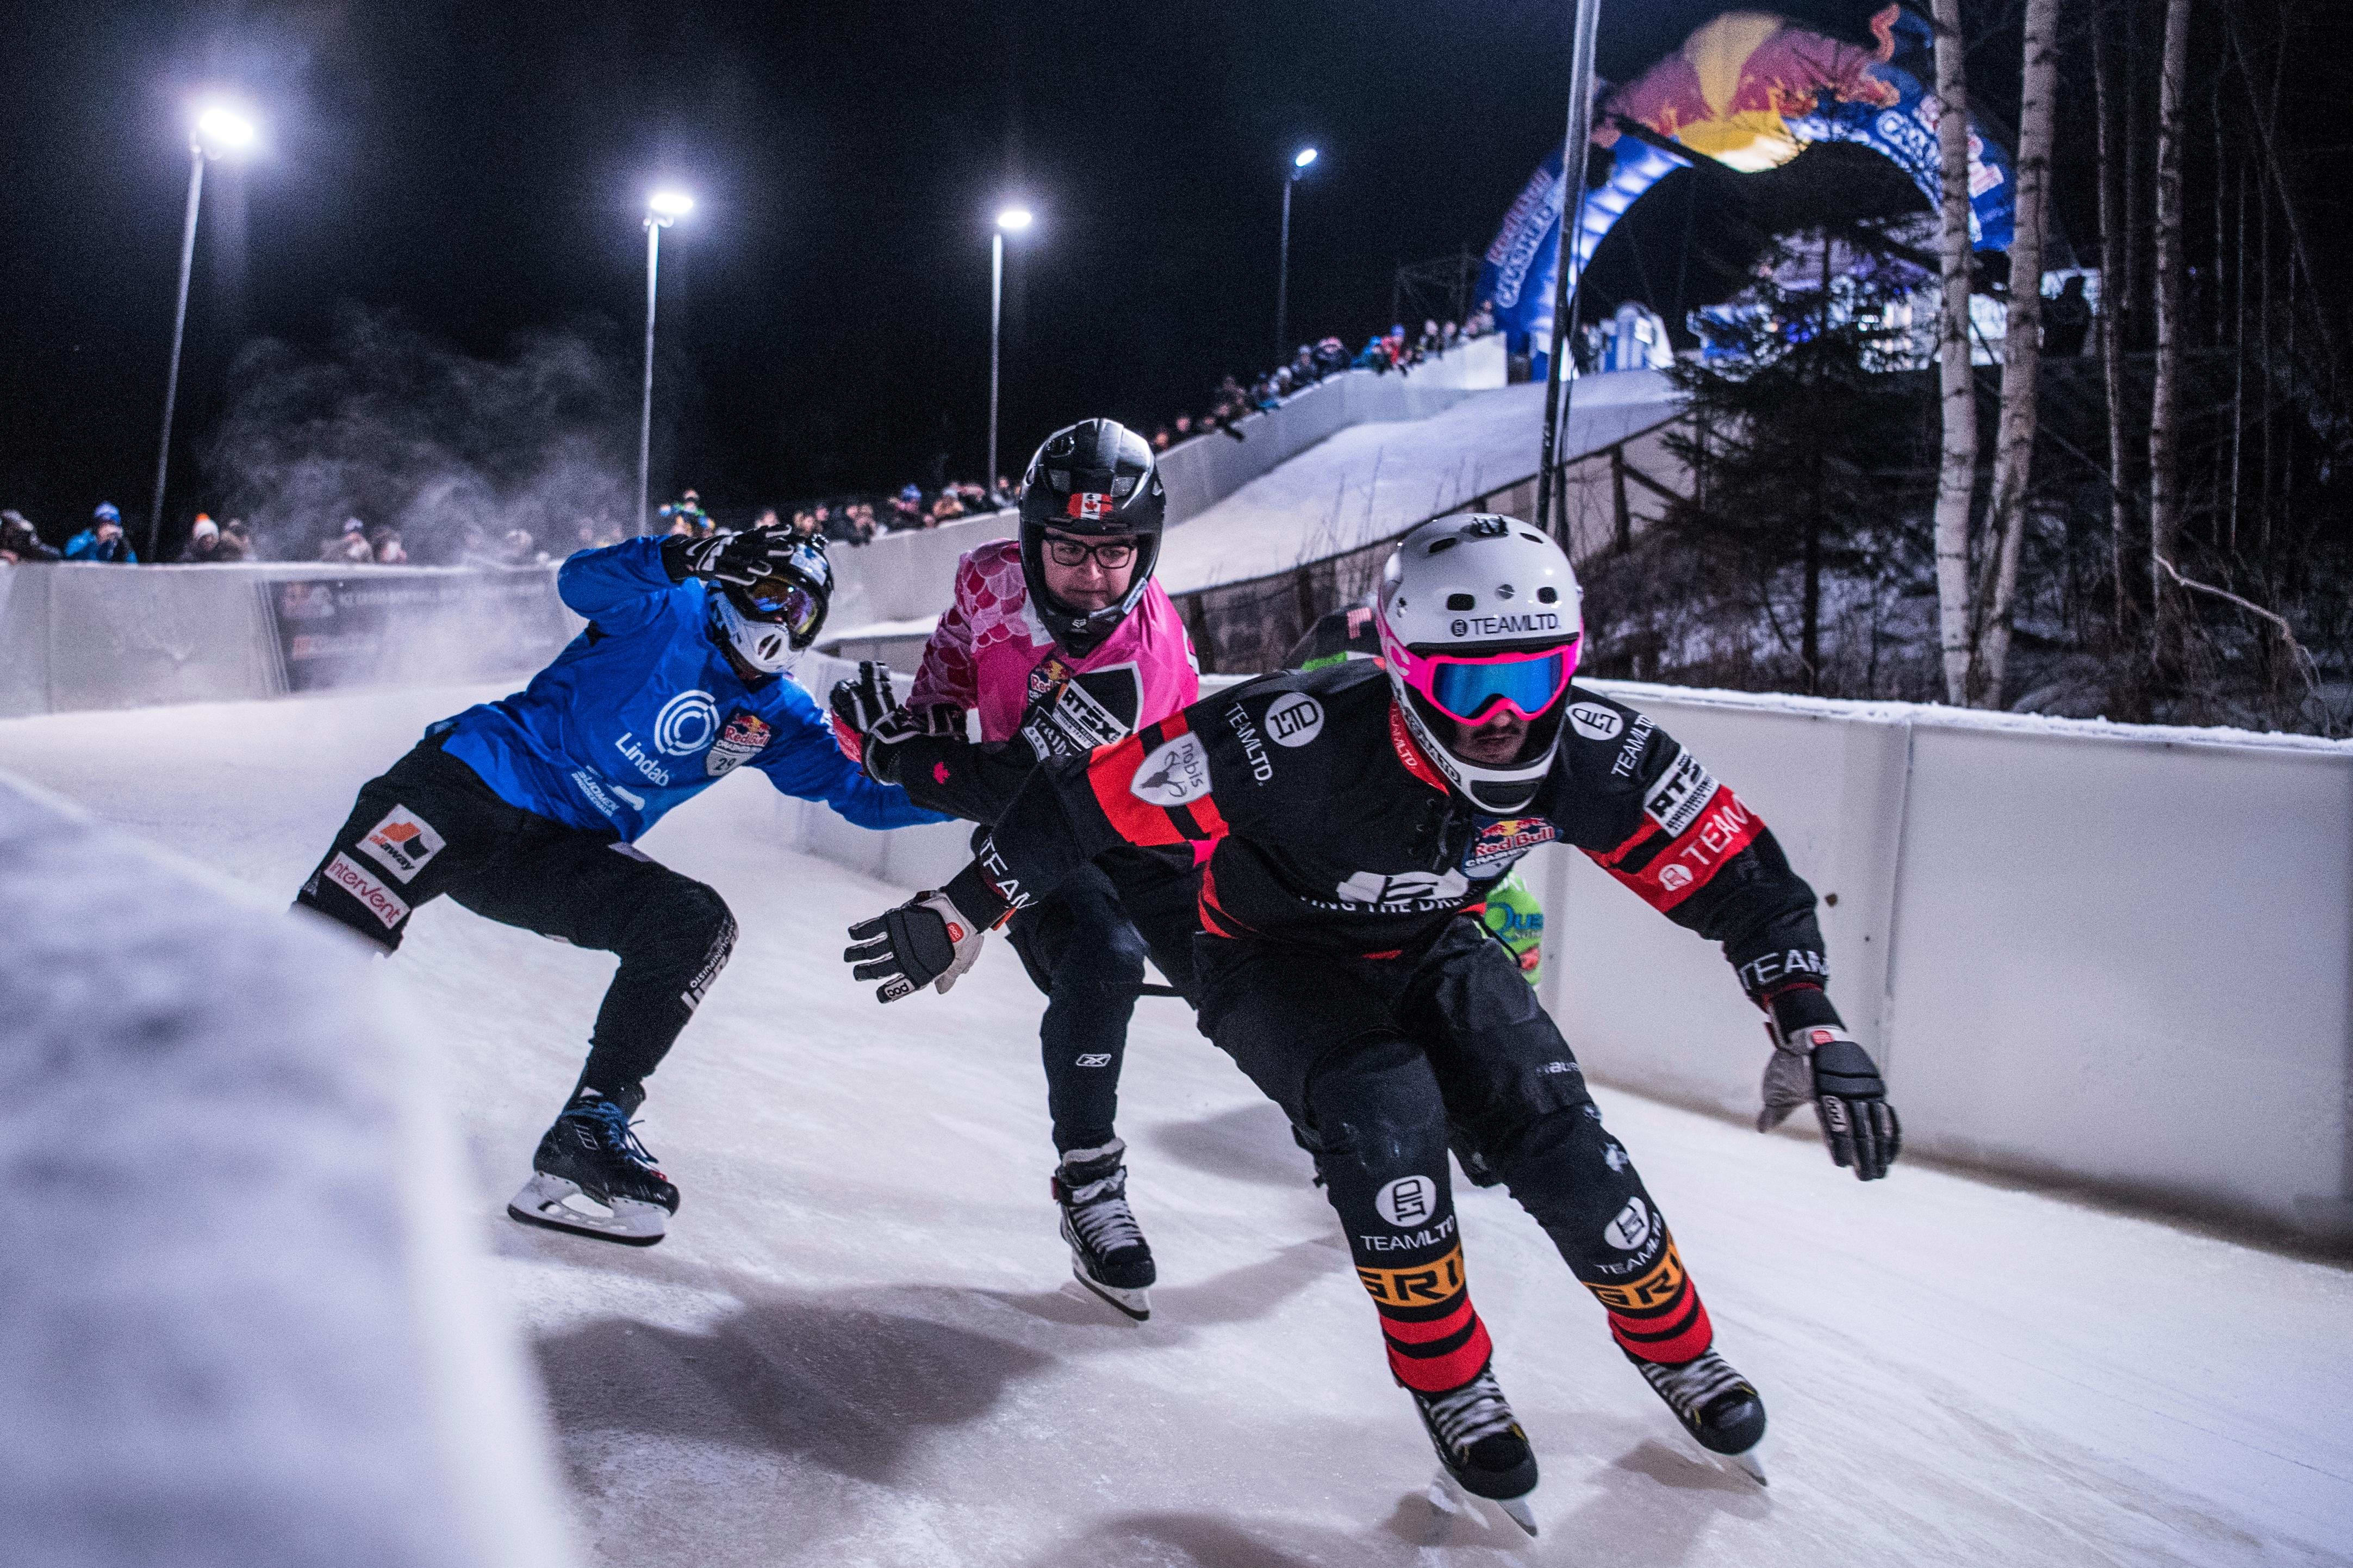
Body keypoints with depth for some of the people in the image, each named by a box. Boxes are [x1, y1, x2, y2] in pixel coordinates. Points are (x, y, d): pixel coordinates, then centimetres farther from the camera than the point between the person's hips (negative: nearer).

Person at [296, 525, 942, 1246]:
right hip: (474, 781, -4)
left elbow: (863, 793, 12)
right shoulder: (669, 613, 0)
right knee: (341, 926, -25)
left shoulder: (777, 716, 14)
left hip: (568, 855, 5)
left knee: (697, 926, -18)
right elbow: (582, 581, -19)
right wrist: (686, 558, -35)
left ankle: (591, 1126, -15)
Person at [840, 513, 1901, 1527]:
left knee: (1555, 1133, -13)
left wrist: (1811, 1026, -22)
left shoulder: (1591, 754, -25)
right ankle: (1450, 1385, -4)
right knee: (1385, 1112, -28)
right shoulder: (1302, 737, -38)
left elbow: (1735, 867, -14)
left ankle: (1678, 1351, 16)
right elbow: (1100, 797, -30)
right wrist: (961, 912, -25)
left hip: (1431, 949, 3)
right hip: (1272, 957, -3)